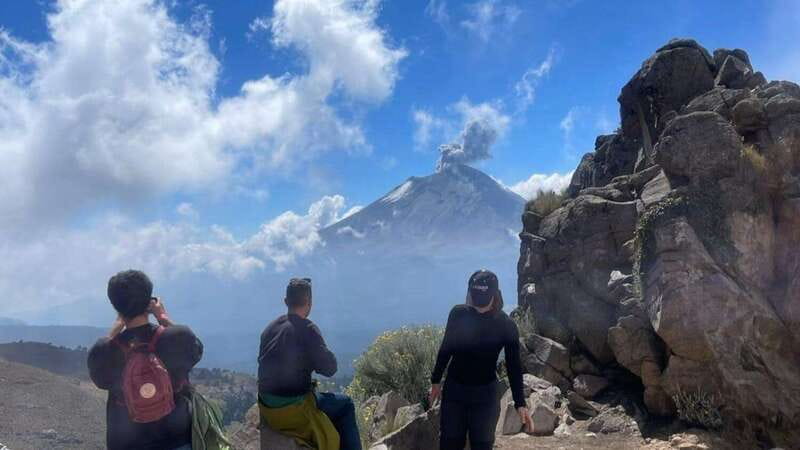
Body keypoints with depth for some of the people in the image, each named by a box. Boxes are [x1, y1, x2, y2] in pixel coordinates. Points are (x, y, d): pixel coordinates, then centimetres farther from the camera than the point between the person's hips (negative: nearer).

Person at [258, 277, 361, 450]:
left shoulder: (270, 327, 6)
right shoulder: (307, 329, -16)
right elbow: (329, 368, -14)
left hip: (266, 407, 8)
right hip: (291, 409, -8)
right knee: (345, 404, 11)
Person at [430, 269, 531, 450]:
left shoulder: (507, 325, -13)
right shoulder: (458, 314, -9)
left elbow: (514, 366, -5)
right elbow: (445, 349, 4)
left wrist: (520, 403, -7)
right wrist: (436, 381, 10)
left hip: (486, 394, -1)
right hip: (454, 389, 2)